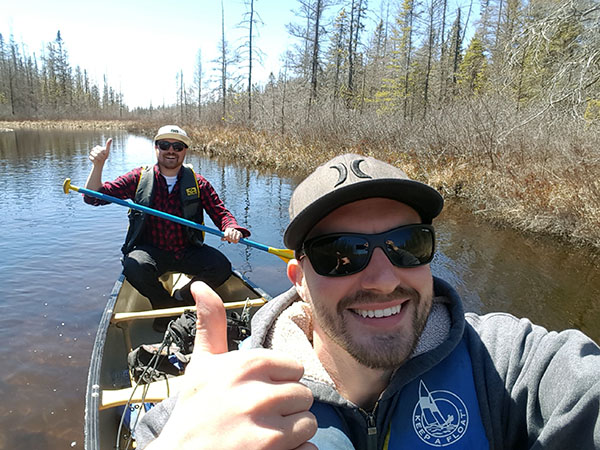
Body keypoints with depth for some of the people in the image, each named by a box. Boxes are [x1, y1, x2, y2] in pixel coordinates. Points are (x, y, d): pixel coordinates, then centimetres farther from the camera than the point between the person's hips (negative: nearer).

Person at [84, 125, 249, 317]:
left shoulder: (198, 183, 3)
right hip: (150, 249, 0)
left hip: (188, 251, 1)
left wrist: (231, 228, -21)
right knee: (135, 267, -32)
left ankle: (180, 298, 0)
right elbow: (93, 197, 1)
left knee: (221, 267, -23)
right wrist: (98, 165, -17)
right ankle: (166, 306, -4)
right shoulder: (139, 178, 2)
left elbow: (220, 212, 3)